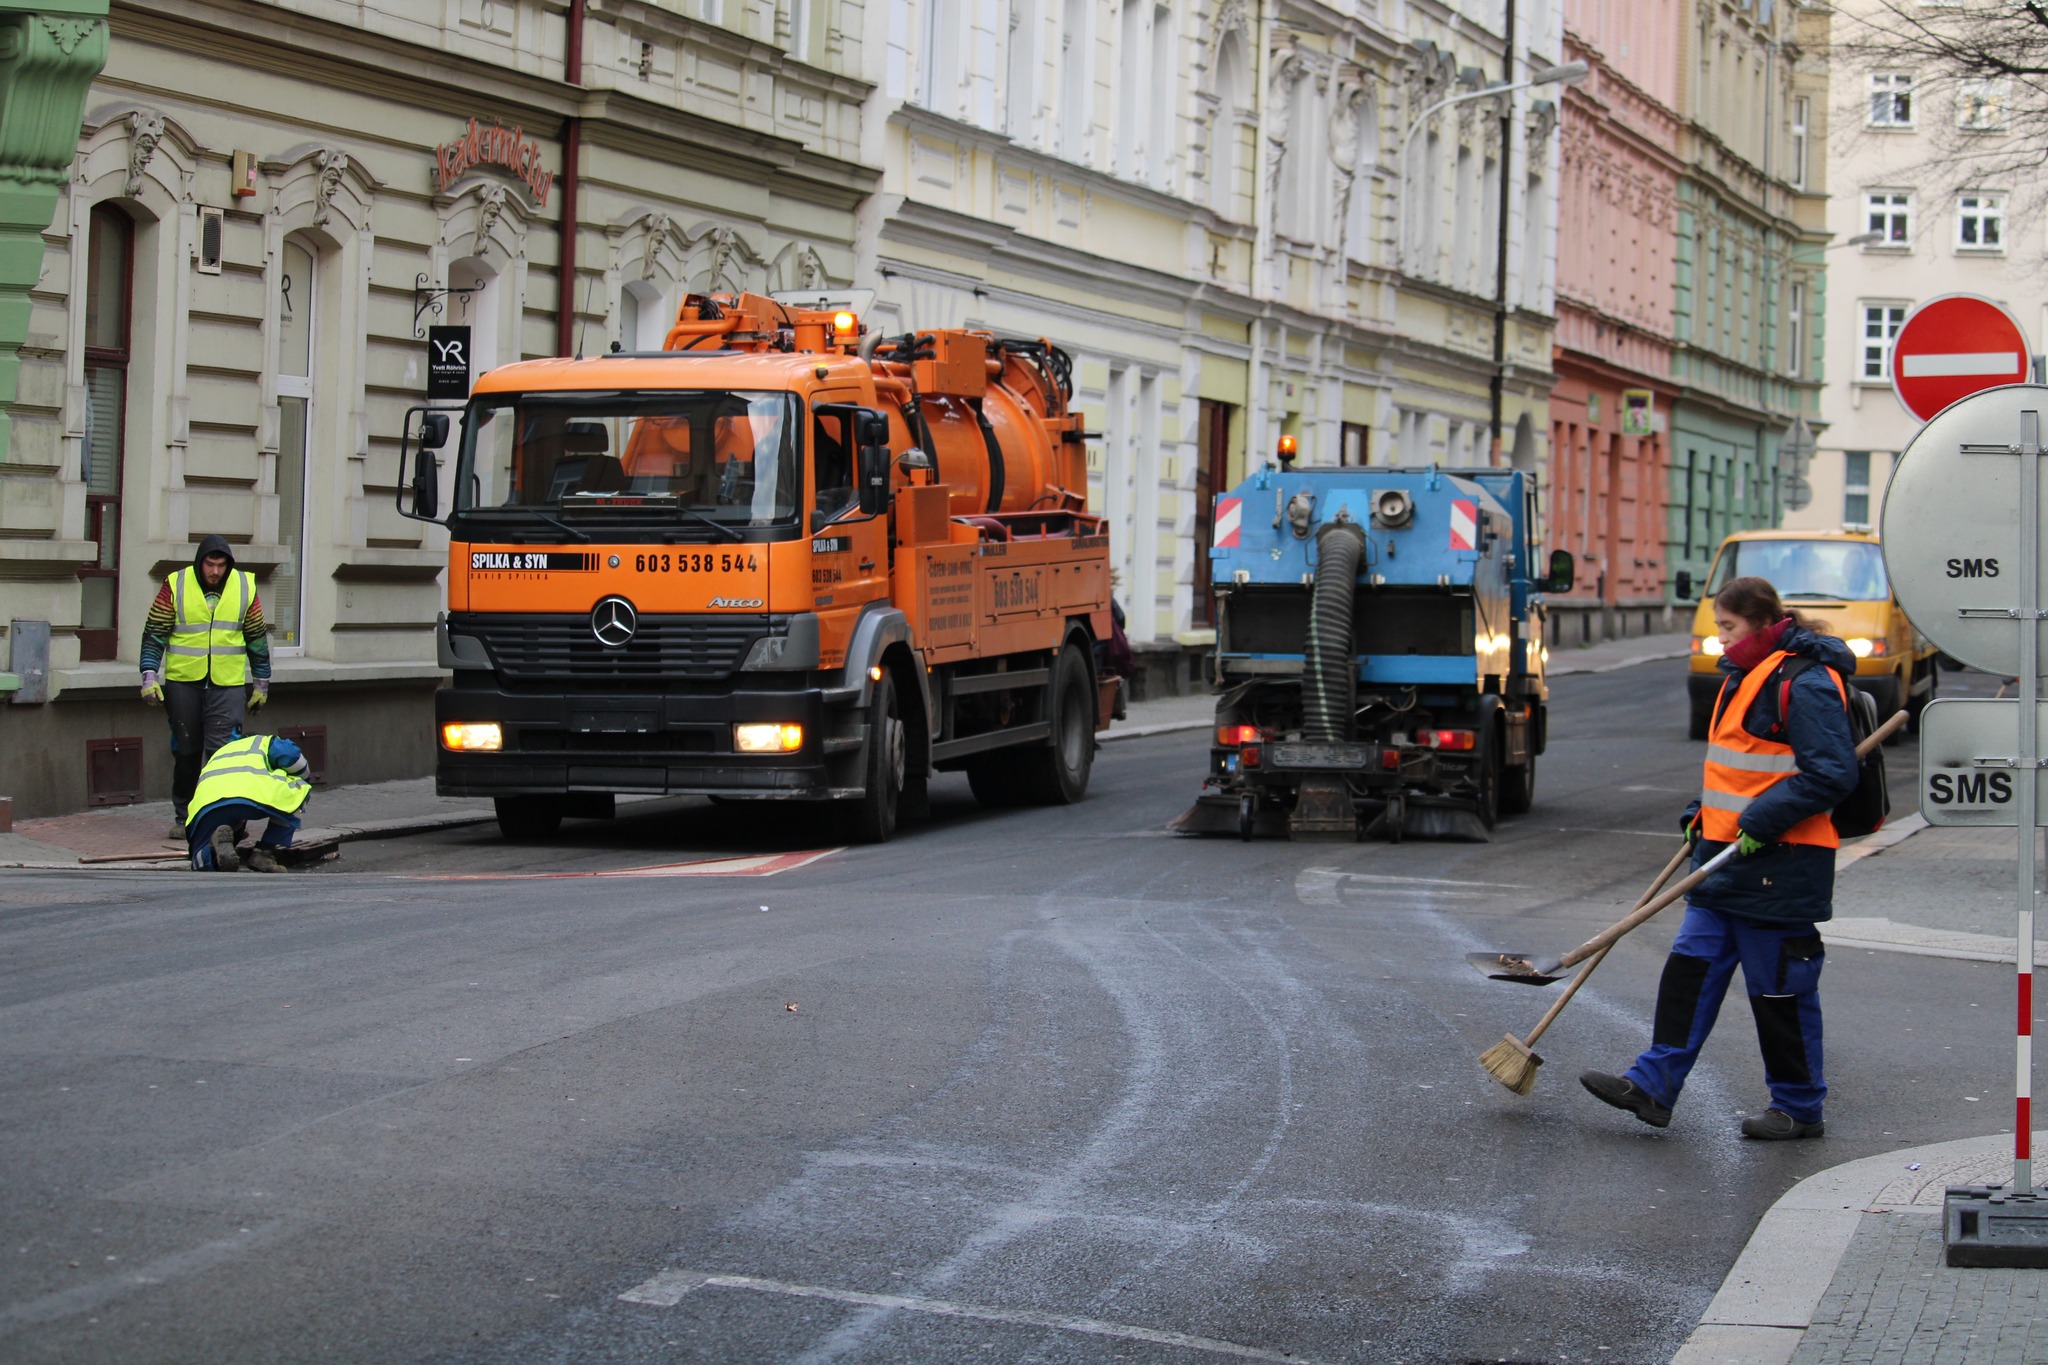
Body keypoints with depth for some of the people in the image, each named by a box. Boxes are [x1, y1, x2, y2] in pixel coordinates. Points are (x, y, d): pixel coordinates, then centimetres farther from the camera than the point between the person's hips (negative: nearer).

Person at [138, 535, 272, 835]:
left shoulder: (245, 587, 4)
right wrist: (150, 675, -7)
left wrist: (261, 683, 13)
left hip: (228, 684, 0)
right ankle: (183, 816, 20)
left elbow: (257, 638, 12)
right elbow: (154, 633, 2)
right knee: (186, 752, 9)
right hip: (183, 683, 0)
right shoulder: (175, 586, -1)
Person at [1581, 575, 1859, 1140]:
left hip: (1780, 863, -9)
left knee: (1781, 989, 1)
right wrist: (1704, 814, 15)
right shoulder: (1744, 677, 16)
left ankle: (1799, 1108, 13)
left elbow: (1832, 773, -21)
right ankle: (1654, 1085, 5)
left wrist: (1762, 822, -24)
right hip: (1727, 860, 10)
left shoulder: (1804, 685, -15)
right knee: (1692, 967, 4)